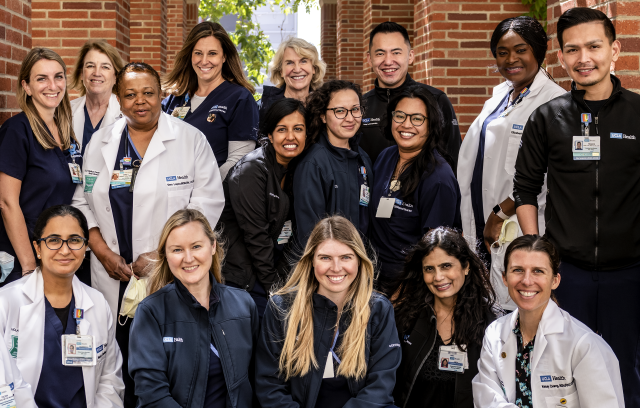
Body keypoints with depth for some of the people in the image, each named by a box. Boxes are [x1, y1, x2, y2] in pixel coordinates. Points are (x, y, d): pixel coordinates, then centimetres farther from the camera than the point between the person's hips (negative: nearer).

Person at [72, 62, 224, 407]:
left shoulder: (191, 139, 0)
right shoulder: (101, 143, 12)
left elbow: (207, 202, -6)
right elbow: (83, 203, 13)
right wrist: (103, 253, -2)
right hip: (114, 278, 3)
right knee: (121, 364, 4)